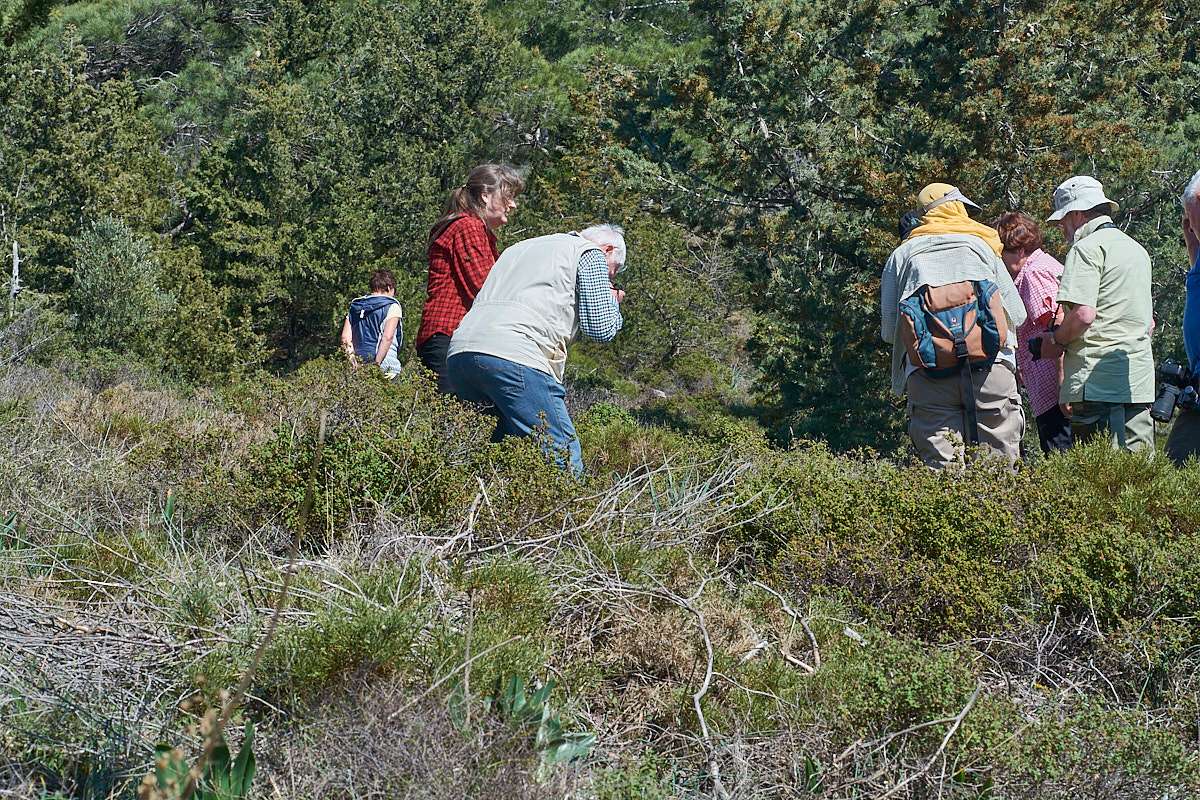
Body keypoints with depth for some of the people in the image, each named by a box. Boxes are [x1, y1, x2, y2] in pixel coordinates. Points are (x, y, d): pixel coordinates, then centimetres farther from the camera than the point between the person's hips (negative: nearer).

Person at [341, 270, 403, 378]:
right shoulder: (392, 306, 0)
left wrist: (354, 363, 5)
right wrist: (376, 364, -13)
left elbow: (345, 338, 8)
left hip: (360, 364, 5)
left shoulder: (354, 306, 16)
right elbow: (387, 337, -12)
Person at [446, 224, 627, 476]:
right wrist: (612, 303, 28)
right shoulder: (591, 253, 14)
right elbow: (601, 329, 5)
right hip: (514, 359, -8)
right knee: (564, 459, -7)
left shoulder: (519, 248, 35)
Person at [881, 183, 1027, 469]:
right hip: (989, 363, 0)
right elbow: (1017, 314, 19)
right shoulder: (981, 244, 22)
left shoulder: (901, 255, 21)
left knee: (940, 462, -3)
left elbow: (888, 330, 14)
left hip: (925, 368, 0)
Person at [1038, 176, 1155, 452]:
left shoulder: (1087, 248, -7)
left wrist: (1057, 340, -3)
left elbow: (1084, 314, -19)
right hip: (1139, 381, 8)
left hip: (1097, 381, -8)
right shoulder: (1138, 250, 21)